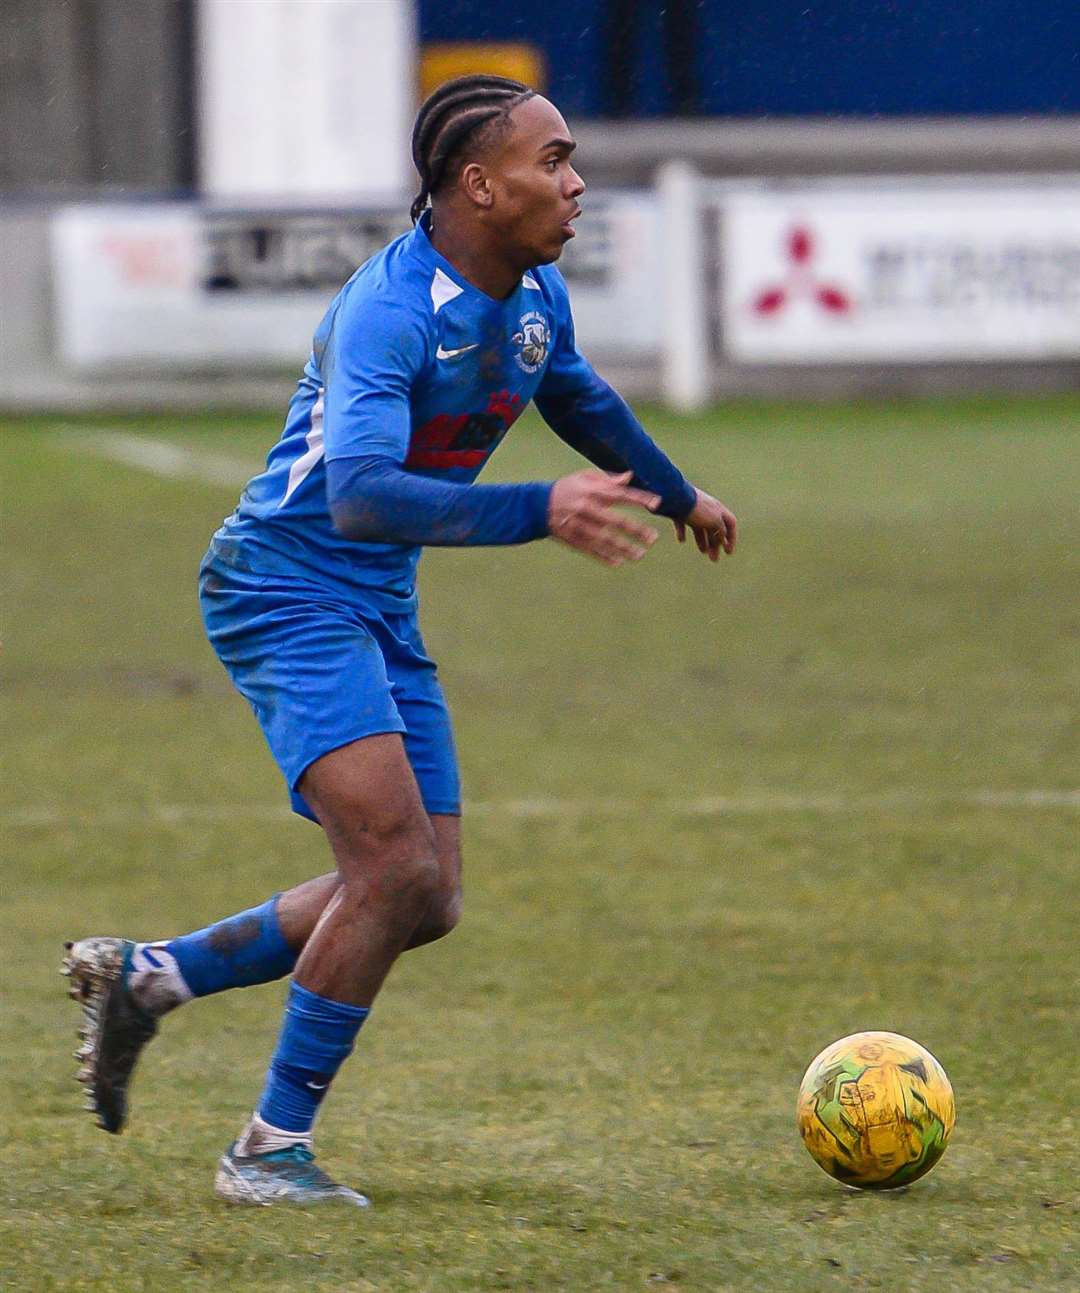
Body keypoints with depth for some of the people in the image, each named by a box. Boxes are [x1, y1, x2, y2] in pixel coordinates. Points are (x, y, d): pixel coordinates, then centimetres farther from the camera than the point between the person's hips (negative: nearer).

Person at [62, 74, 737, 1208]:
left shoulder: (534, 299, 3)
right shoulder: (387, 311, -25)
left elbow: (580, 401, 27)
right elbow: (362, 493, -39)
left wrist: (675, 495, 42)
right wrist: (540, 513, -48)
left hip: (381, 608, 9)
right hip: (286, 591, -9)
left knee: (424, 902, 5)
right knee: (397, 866, -21)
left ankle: (146, 978, 18)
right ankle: (270, 1149, -10)